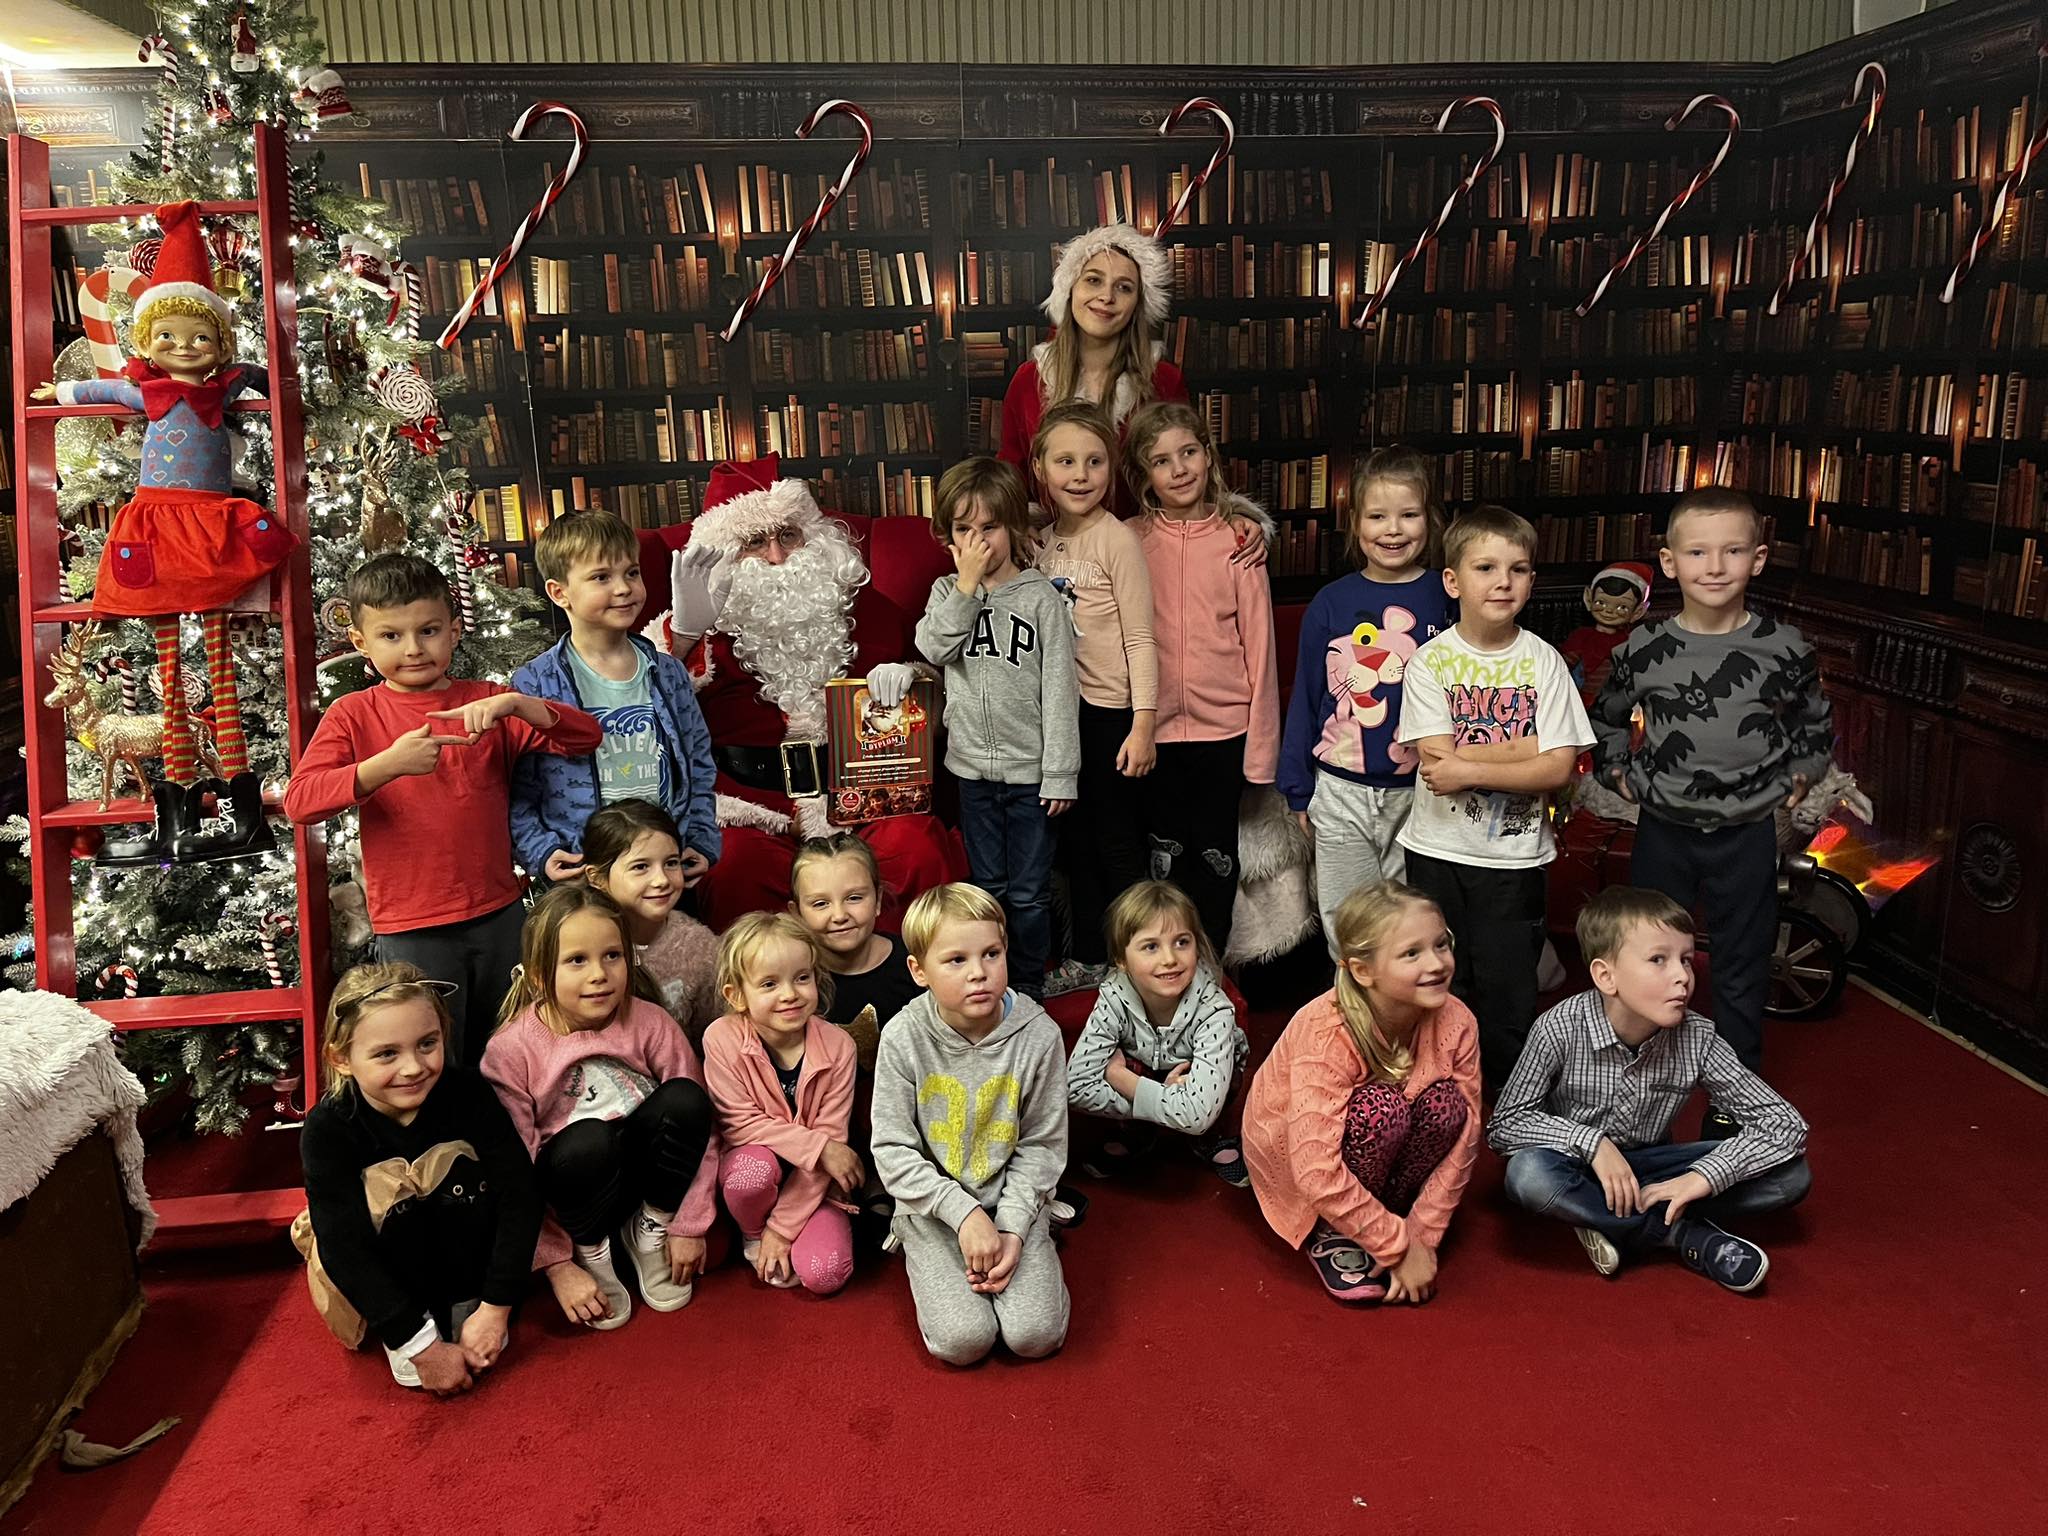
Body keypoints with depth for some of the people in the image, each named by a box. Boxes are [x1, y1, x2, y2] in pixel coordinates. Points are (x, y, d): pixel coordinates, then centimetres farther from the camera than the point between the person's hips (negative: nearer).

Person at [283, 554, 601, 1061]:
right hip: (410, 929, -2)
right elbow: (299, 800, -14)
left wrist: (516, 704, -22)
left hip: (499, 913, 2)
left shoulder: (487, 704, 4)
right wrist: (387, 764, -26)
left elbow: (586, 737, -6)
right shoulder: (353, 715, -1)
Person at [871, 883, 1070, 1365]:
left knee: (1036, 1334, -15)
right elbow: (893, 1150, -11)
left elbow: (1041, 1145, -4)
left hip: (1013, 1199, 1)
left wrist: (1012, 1228, -14)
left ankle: (1028, 1247, 15)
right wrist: (964, 1213, -20)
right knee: (963, 1341, -16)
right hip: (936, 1207, -1)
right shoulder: (903, 1038, -15)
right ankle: (927, 1262, 14)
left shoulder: (1039, 1035, -13)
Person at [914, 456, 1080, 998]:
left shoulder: (1040, 597, -6)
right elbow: (934, 648, -15)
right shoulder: (948, 591, 5)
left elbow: (1060, 688, -8)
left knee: (1028, 892, 5)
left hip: (1030, 770, -3)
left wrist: (1060, 772, -11)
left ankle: (1029, 987, 22)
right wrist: (967, 584, -17)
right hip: (973, 766, 3)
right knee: (989, 887, 15)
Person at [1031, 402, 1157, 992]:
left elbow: (1140, 639, -13)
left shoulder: (1118, 539, -12)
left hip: (1109, 711, -7)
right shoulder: (1043, 541, 8)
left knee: (1118, 843, 3)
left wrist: (1142, 724, -17)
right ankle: (1087, 958, 29)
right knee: (1074, 839, 16)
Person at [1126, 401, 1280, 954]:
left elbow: (1258, 643, -3)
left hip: (1223, 726, -1)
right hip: (1157, 726, 1)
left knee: (1216, 851, 10)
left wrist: (1261, 743, -5)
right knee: (1165, 852, 11)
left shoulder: (1238, 539, -4)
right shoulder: (1131, 541, 0)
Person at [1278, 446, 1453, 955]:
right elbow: (1306, 697, 5)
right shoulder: (1331, 602, -2)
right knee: (1345, 926, 11)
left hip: (1418, 793, -1)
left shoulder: (1447, 599, -4)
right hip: (1341, 793, 1)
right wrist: (1298, 789, 6)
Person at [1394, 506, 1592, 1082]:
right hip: (1439, 850, 0)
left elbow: (1558, 769, -11)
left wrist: (1470, 769, -19)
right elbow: (1437, 757, -15)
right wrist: (1529, 744, -17)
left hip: (1514, 858, 0)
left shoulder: (1543, 661, -3)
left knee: (1509, 997, 7)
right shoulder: (1430, 660, -5)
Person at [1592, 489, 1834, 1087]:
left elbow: (1816, 725, 12)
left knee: (1741, 976, 10)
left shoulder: (1785, 649, -7)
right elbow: (1606, 719, 13)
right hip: (1663, 831, 1)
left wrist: (1796, 781, 2)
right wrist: (1621, 774, 4)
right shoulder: (1643, 649, -6)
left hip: (1747, 835, 0)